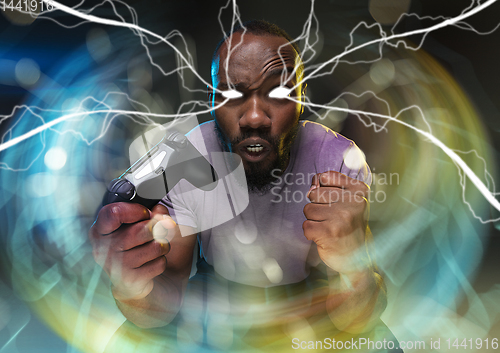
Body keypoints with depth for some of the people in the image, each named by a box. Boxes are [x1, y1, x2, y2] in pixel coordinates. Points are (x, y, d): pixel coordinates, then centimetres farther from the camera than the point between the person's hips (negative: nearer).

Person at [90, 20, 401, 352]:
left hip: (310, 307, 2)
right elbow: (165, 305, -17)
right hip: (214, 301, 0)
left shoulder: (339, 160, -23)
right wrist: (134, 290, -40)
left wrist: (355, 268, -45)